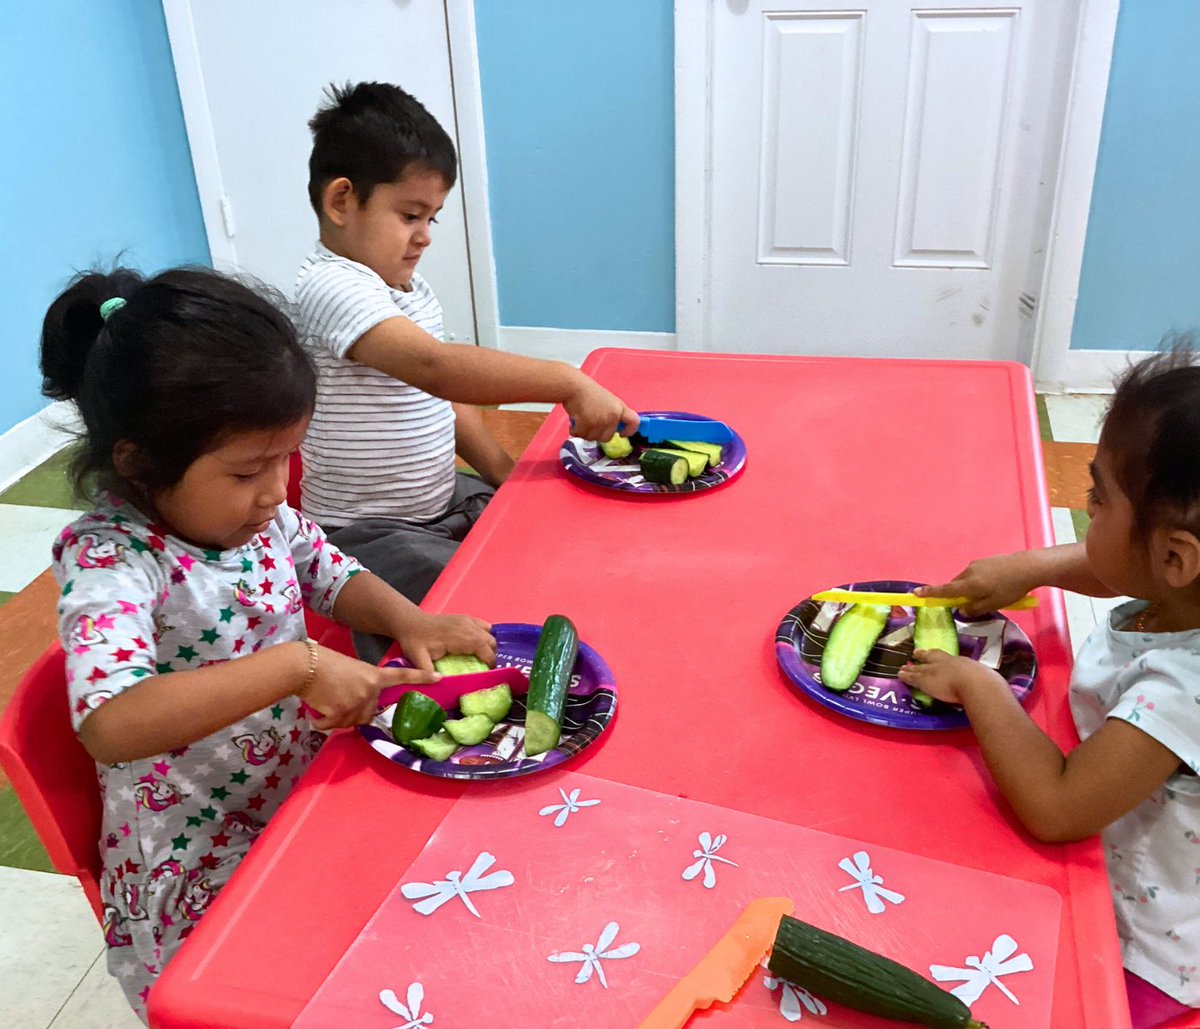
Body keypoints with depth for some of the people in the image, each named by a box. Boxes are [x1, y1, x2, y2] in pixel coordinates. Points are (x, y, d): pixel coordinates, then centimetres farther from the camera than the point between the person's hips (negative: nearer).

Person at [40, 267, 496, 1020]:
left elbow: (334, 576, 13)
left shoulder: (259, 513, -4)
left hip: (310, 794, 7)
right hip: (204, 883, -6)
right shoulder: (109, 561, -24)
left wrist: (407, 619, -8)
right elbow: (111, 725, -39)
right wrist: (298, 665, -40)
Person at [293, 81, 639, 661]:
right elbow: (434, 366, -38)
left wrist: (507, 476, 5)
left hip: (442, 500, 9)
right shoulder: (331, 288, -22)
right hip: (370, 535, -9)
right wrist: (568, 384, -38)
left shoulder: (411, 290, 10)